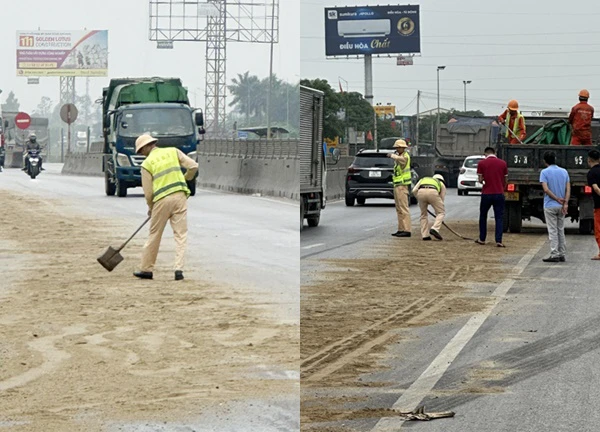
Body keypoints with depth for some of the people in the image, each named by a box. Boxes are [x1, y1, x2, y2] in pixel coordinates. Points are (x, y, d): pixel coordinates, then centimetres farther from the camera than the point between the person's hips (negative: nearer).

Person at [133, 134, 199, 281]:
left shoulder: (147, 164, 2)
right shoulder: (173, 151, 8)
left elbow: (148, 191, 1)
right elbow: (193, 166, 3)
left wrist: (150, 207, 19)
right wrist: (184, 179, 21)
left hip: (161, 200, -2)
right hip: (180, 196, 2)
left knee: (154, 236, 10)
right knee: (180, 235, 2)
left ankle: (146, 269, 18)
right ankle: (179, 269, -8)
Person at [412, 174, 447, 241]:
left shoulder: (423, 180, 39)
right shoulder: (441, 184, 36)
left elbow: (414, 190, 22)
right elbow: (442, 199, 35)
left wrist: (420, 200, 36)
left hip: (421, 192, 2)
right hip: (432, 192, -2)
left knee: (423, 214, 21)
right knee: (441, 212, 15)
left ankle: (425, 235, 16)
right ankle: (435, 229, -5)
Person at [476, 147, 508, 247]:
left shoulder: (481, 163, -4)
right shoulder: (502, 163, 2)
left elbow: (480, 180, -3)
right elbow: (505, 180, 7)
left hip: (486, 194, 0)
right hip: (499, 194, 1)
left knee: (483, 216, 17)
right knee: (499, 218, 2)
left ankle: (482, 239, 21)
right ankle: (499, 241, -7)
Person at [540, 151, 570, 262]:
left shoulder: (544, 172, -7)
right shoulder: (564, 172, 7)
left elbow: (546, 189, -16)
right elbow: (568, 189, -1)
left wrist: (557, 199, -11)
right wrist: (565, 203, -8)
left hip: (550, 206, -5)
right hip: (561, 207, 5)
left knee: (553, 231, -3)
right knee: (561, 230, 12)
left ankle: (554, 255, -6)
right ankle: (562, 254, 14)